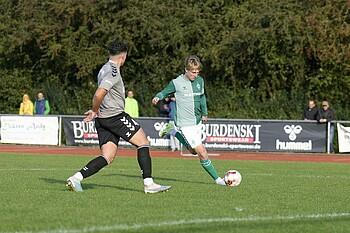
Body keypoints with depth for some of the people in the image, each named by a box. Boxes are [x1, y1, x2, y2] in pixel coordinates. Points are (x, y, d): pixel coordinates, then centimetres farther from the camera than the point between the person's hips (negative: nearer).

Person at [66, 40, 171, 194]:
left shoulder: (104, 69, 19)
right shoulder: (113, 72, -14)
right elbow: (99, 94, -23)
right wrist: (94, 111, -8)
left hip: (103, 118, 9)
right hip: (115, 115, -9)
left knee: (108, 157, 4)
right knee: (143, 142, -1)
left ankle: (76, 178, -8)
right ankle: (149, 184, -4)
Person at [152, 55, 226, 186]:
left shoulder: (200, 81, 5)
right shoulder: (176, 83, -9)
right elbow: (164, 92, 5)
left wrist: (205, 112, 20)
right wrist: (157, 97, -16)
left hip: (197, 121, 7)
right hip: (186, 124, -7)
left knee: (193, 150, 21)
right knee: (202, 153, -10)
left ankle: (172, 131, 36)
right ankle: (217, 179, 2)